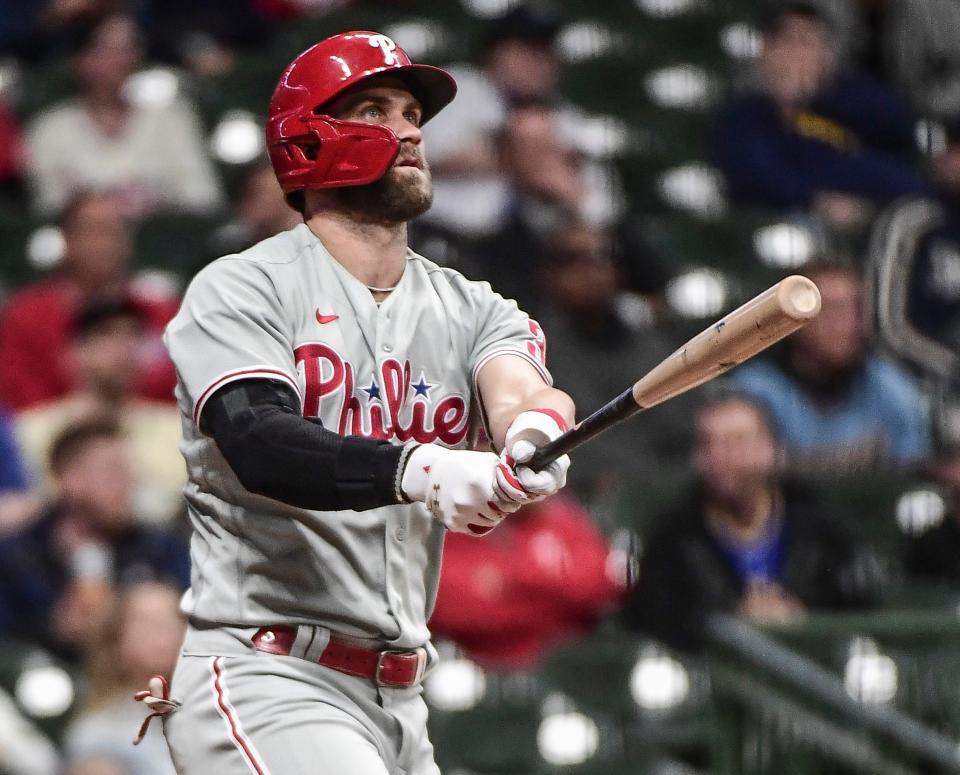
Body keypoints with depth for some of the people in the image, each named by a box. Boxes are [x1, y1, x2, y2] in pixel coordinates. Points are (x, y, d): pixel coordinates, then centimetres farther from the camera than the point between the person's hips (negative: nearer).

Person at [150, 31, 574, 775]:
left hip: (399, 705, 6)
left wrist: (536, 425, -34)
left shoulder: (469, 310, 13)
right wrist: (419, 472, -38)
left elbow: (519, 386, -9)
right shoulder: (245, 289, -3)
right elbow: (257, 444, -21)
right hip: (261, 681, -6)